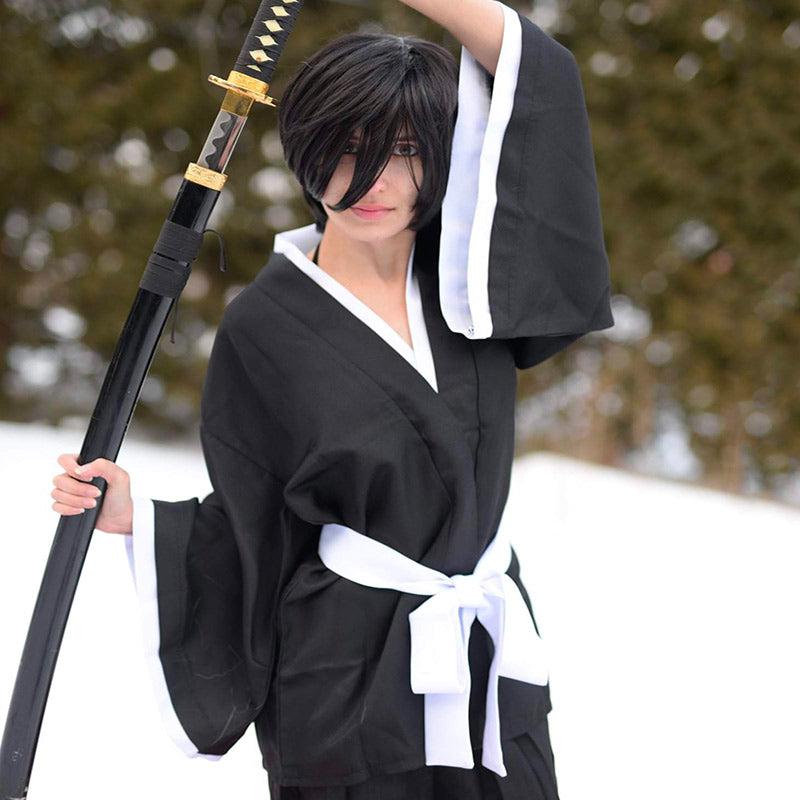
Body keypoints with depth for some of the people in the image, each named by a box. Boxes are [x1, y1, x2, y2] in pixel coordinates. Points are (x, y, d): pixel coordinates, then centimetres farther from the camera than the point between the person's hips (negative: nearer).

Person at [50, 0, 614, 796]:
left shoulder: (464, 274, 2)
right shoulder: (264, 328, -9)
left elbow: (537, 72, -1)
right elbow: (248, 527, -2)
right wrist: (132, 514, -17)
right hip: (349, 681, -4)